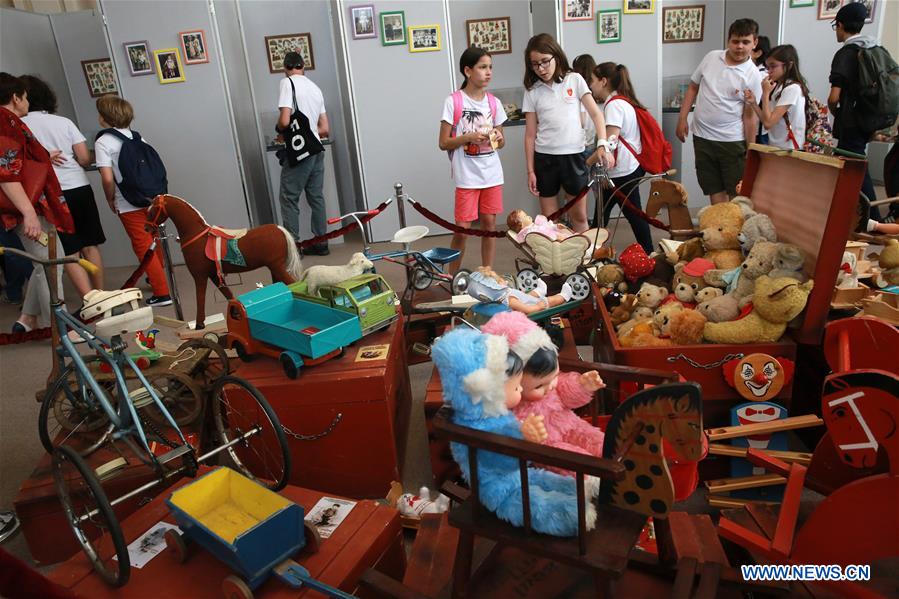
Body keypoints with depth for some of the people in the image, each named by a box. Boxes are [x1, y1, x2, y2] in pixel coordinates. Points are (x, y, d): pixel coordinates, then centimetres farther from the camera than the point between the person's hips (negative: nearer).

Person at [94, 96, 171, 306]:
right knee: (154, 241, 22)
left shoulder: (103, 142, -10)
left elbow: (107, 178, -17)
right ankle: (157, 276, 42)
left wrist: (110, 200, -1)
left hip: (129, 205, -6)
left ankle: (162, 292, 0)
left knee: (143, 247, 1)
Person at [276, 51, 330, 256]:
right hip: (316, 150, 7)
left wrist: (280, 129, 4)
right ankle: (320, 243, 16)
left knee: (289, 200, 0)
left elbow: (284, 121, -17)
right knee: (316, 197, 12)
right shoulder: (315, 88, 13)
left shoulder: (287, 83, -7)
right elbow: (325, 129, 13)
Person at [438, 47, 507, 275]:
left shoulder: (494, 102, 6)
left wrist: (497, 138, -9)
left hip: (492, 174, 4)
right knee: (462, 229, -2)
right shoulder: (453, 101, -7)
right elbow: (443, 143, -6)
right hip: (466, 176, -4)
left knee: (490, 224, 8)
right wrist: (468, 137, -20)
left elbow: (501, 142, 15)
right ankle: (452, 277, 14)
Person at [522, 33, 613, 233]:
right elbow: (530, 134, 4)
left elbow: (595, 113, -3)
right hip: (545, 158, 1)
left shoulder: (574, 80, 1)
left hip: (574, 155, -1)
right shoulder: (532, 91, 3)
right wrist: (530, 170, 0)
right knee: (549, 219, 7)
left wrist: (602, 144, -19)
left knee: (579, 216, 7)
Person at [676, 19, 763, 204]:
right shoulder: (711, 57, 2)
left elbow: (750, 116, -8)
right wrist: (682, 119, 6)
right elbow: (693, 87, 12)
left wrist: (751, 150, -8)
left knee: (737, 192, 3)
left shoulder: (753, 76, -9)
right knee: (715, 189, 12)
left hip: (731, 141, -3)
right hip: (702, 137, 3)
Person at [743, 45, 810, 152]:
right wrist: (753, 103, -3)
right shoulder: (778, 87, 13)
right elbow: (767, 120, 8)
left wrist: (765, 93, -12)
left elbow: (768, 123, -20)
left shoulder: (792, 88, -15)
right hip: (775, 147, 8)